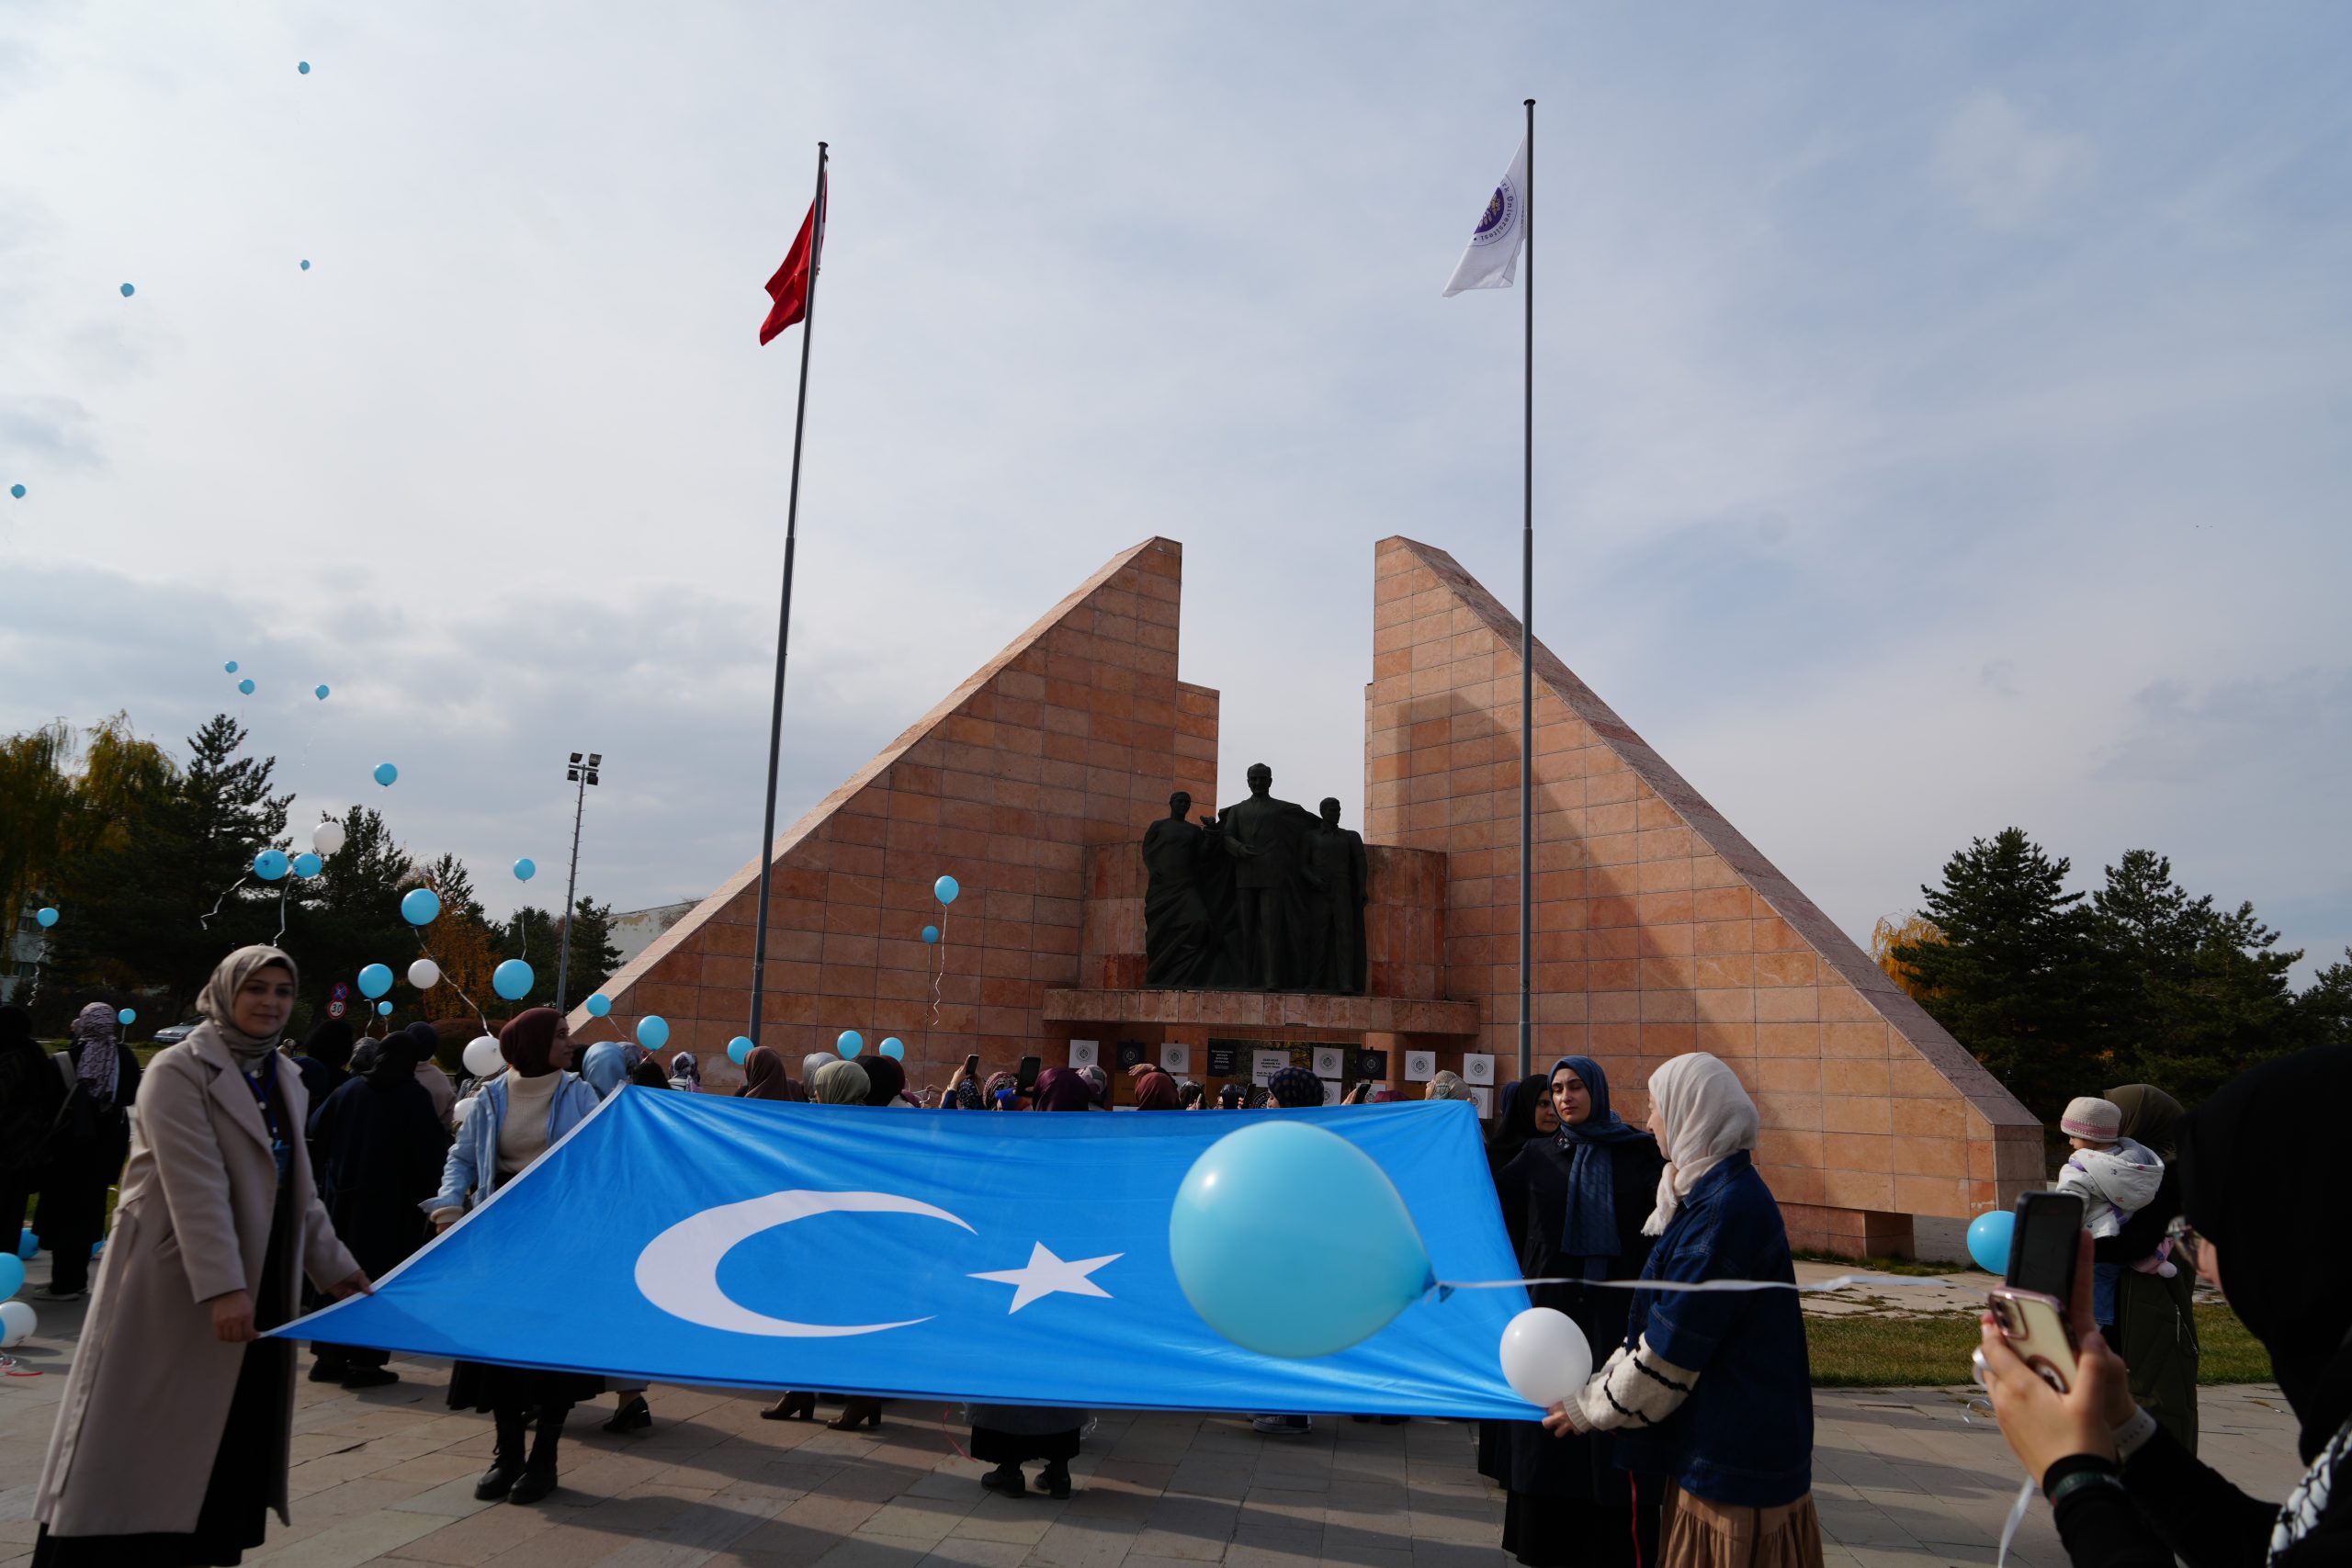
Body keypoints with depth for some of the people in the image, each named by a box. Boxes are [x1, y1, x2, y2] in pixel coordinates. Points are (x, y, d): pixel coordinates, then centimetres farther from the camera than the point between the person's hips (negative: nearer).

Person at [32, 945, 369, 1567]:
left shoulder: (285, 1078, 12)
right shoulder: (180, 1069, -10)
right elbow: (196, 1186, -20)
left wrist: (335, 1267, 18)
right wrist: (222, 1288, -27)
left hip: (260, 1286, 7)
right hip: (173, 1288, -7)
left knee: (231, 1449, 8)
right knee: (138, 1444, -2)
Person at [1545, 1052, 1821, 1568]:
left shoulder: (1727, 1209, -23)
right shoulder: (1713, 1193, 9)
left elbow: (1669, 1350, -20)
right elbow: (1660, 1324, 14)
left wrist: (1591, 1409, -8)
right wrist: (1596, 1386, 9)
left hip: (1733, 1458, -9)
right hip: (1715, 1444, 9)